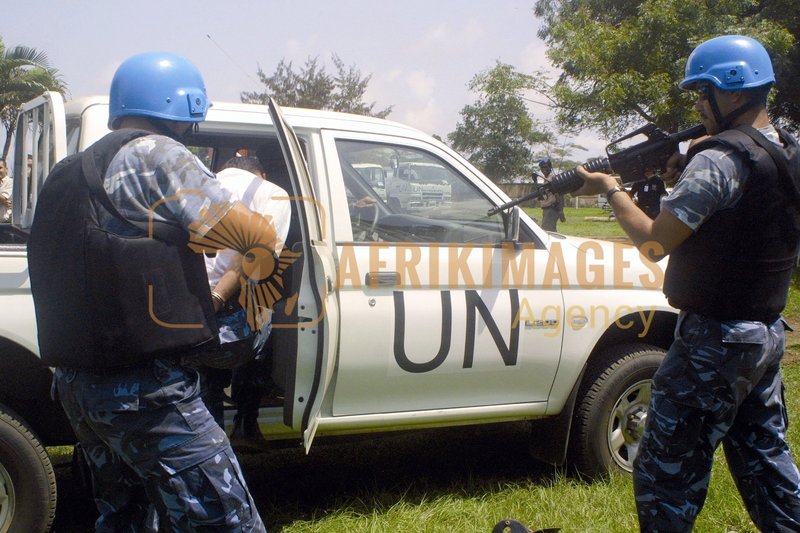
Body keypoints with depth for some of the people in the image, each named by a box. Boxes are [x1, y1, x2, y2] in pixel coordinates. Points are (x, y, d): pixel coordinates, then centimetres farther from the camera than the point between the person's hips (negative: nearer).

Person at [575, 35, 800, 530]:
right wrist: (679, 174, 4)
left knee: (665, 475, 0)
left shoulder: (719, 160, -20)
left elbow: (655, 242, -18)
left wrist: (611, 189, -4)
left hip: (714, 341, -9)